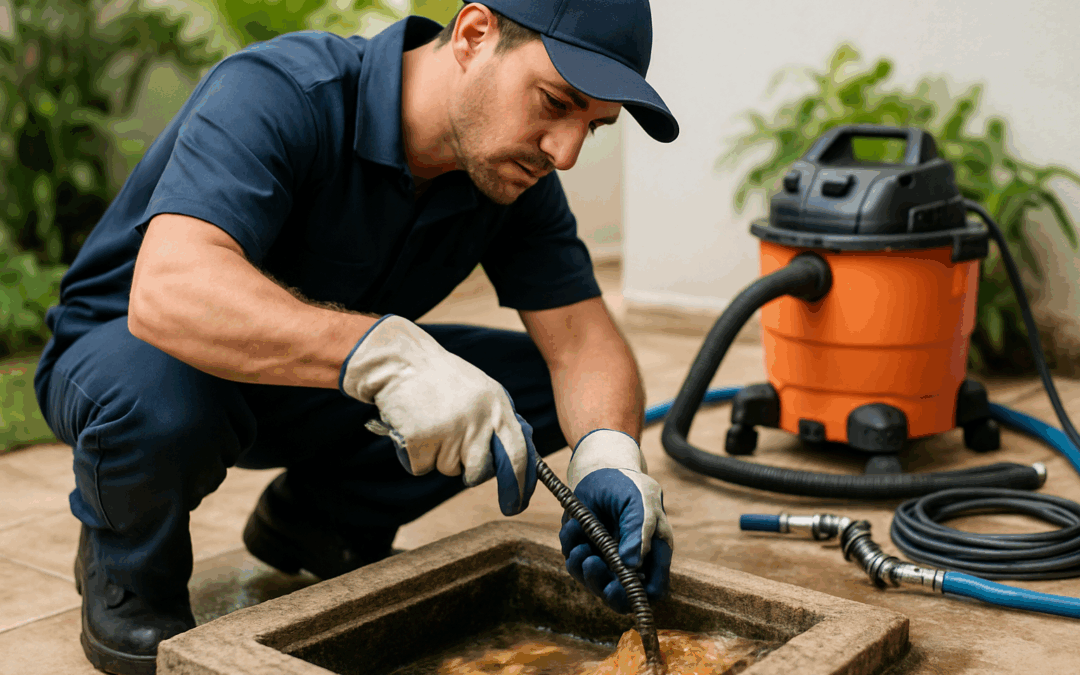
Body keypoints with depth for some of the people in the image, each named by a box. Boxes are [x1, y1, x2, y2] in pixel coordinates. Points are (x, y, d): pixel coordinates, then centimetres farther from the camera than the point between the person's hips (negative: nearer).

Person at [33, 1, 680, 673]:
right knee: (162, 395, -41)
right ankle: (126, 567, -5)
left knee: (543, 382, -10)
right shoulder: (279, 94, -32)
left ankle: (317, 517, 9)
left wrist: (608, 453, -36)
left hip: (311, 384, 6)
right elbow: (167, 289, -47)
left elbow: (583, 339, -13)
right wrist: (385, 353, -59)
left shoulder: (515, 169, -12)